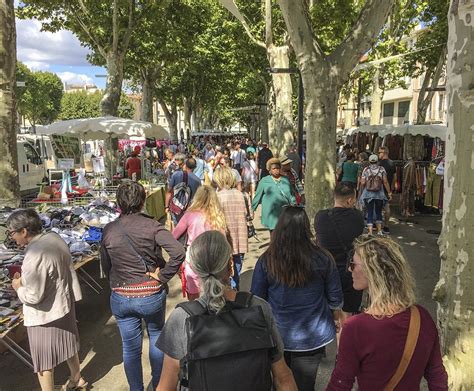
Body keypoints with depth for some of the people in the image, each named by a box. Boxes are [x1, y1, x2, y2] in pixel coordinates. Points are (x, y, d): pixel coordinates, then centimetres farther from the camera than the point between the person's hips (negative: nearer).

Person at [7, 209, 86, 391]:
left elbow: (33, 297, -27)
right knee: (67, 344, 27)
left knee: (43, 361, 11)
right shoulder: (54, 237, -5)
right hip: (64, 304, 9)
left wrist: (18, 287, -8)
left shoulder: (35, 255, -31)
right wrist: (27, 277, 6)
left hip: (44, 315, -9)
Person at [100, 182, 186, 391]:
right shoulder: (152, 226, -14)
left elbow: (106, 266, 3)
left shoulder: (109, 230, -6)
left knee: (130, 347, 16)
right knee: (156, 337, 23)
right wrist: (162, 276, -14)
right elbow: (178, 252, -25)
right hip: (152, 295, -1)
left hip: (121, 297, 2)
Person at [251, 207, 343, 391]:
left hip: (278, 337, 0)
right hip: (313, 338, 1)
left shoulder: (265, 261, -18)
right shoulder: (322, 259, -15)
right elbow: (335, 299, -3)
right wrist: (335, 317, 18)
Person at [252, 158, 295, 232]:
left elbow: (290, 195, 17)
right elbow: (258, 196, 6)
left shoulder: (286, 180, 10)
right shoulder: (264, 181, 2)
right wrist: (252, 209, 7)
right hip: (271, 214, -3)